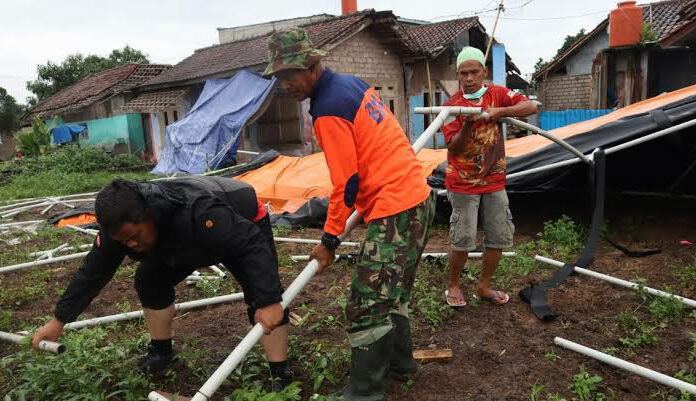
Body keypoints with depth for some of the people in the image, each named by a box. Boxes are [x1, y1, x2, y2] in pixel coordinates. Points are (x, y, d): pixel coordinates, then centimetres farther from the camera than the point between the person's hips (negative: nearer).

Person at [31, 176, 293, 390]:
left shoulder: (198, 214, -47)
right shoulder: (120, 225, -24)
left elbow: (253, 246, -46)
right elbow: (93, 272, -11)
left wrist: (269, 302, -51)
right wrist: (59, 320, -6)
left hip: (245, 225, -6)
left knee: (264, 302, -22)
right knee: (149, 280, -1)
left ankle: (280, 375, -14)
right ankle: (161, 353, 17)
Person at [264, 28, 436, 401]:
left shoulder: (328, 112, -16)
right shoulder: (353, 83, 12)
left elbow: (346, 184, -14)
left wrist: (329, 240, -4)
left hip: (394, 212, -10)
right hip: (418, 198, 10)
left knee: (367, 308, -4)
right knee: (391, 291, 24)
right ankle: (399, 359, 40)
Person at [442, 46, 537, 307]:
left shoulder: (497, 94, 3)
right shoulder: (452, 105, -5)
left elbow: (531, 107, -9)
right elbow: (454, 147, -12)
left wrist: (498, 111, -21)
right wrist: (467, 126, -29)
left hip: (494, 180, 4)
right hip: (463, 183, -4)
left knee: (499, 237, 8)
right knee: (463, 240, -4)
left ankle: (484, 286, 26)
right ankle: (453, 286, 19)